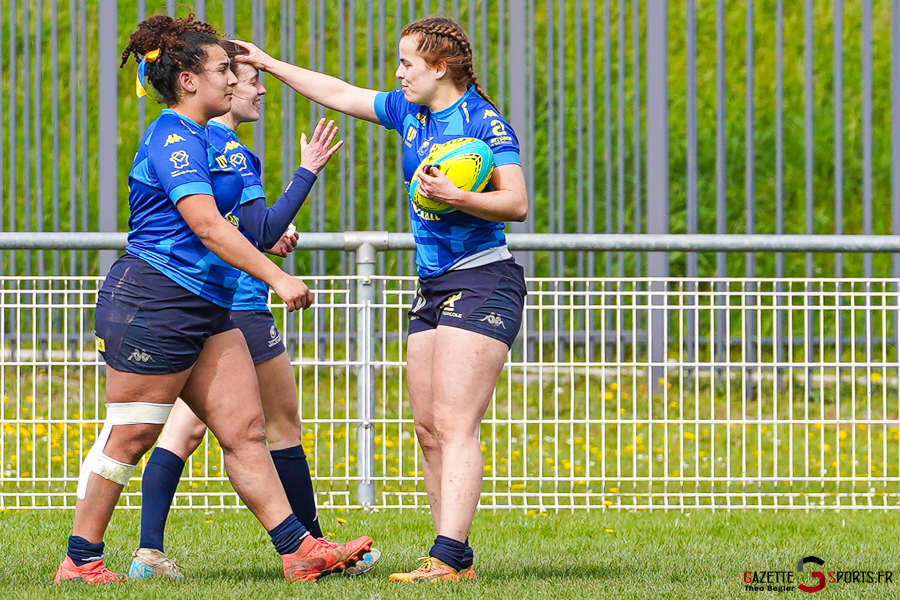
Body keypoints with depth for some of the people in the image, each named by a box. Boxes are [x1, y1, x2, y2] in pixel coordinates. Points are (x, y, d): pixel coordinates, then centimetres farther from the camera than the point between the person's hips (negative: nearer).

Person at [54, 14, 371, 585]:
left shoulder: (191, 138, 19)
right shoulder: (175, 139, -14)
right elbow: (206, 224, -23)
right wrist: (277, 277, -25)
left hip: (204, 311, 10)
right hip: (153, 301, -10)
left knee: (246, 429, 2)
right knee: (129, 437, -4)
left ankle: (299, 550, -2)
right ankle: (80, 560, 4)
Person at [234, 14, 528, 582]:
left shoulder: (485, 121, -11)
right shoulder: (411, 112, 13)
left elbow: (517, 202, -16)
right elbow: (341, 94, 24)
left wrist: (455, 196, -28)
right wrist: (270, 64, 26)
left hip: (482, 284, -9)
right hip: (434, 289, 9)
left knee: (454, 425, -17)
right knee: (428, 429, 4)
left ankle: (447, 557, -24)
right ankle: (458, 558, 6)